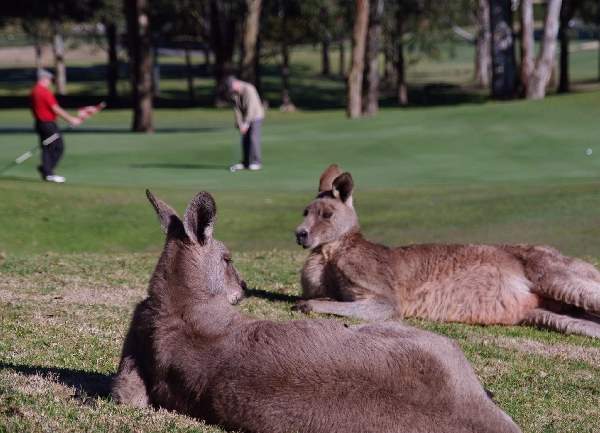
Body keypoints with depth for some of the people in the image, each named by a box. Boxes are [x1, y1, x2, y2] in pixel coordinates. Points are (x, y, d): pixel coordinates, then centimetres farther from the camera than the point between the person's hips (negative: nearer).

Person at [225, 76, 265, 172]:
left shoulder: (249, 89, -26)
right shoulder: (234, 93, -3)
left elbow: (251, 108, -28)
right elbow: (237, 109, -3)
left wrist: (246, 124, -29)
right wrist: (240, 124, -10)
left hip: (256, 116, -7)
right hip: (246, 117, 7)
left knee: (253, 138, -14)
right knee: (245, 139, 3)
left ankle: (256, 162, -11)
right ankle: (246, 162, 7)